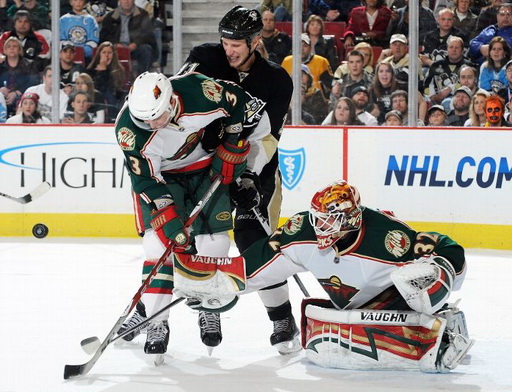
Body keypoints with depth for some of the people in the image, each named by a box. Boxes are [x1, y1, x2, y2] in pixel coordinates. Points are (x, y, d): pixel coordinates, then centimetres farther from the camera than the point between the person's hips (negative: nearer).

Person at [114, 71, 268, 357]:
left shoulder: (199, 91, -33)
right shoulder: (129, 129, -31)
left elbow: (244, 105, -14)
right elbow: (145, 181, -25)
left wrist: (234, 148, -8)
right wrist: (169, 220, -30)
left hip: (207, 166, 1)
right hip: (160, 175, -1)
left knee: (213, 241, -4)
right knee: (161, 243, -15)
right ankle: (153, 319, -8)